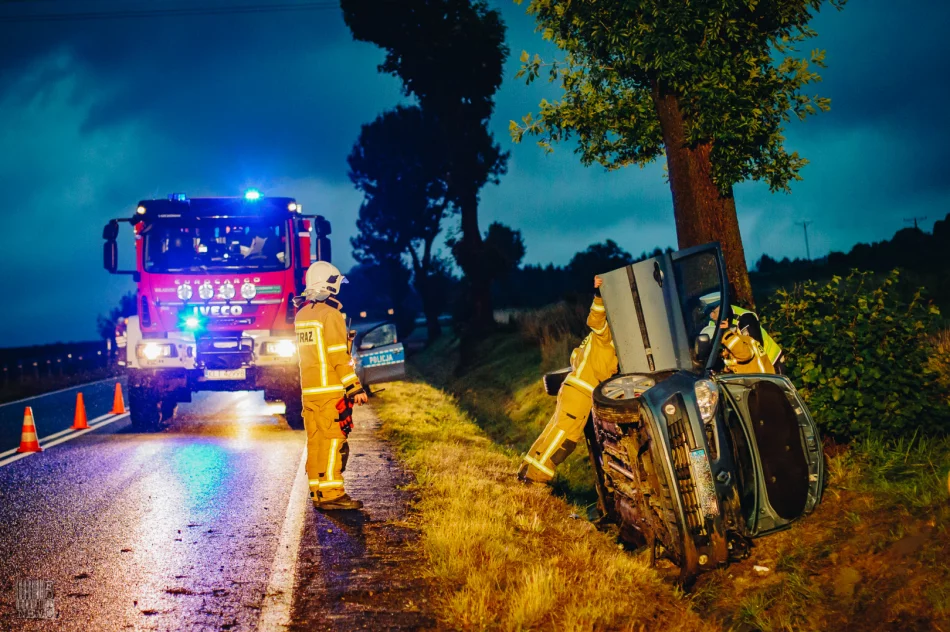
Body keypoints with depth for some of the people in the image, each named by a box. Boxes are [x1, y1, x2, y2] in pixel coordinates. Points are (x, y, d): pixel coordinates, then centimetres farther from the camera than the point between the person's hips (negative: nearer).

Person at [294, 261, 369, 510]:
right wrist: (355, 387, -12)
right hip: (330, 390, -8)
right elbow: (339, 357, -15)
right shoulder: (330, 314, -12)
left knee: (316, 441, 10)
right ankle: (331, 494, -7)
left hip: (308, 390, 8)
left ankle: (318, 492, 15)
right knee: (333, 441, -6)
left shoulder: (301, 314, 13)